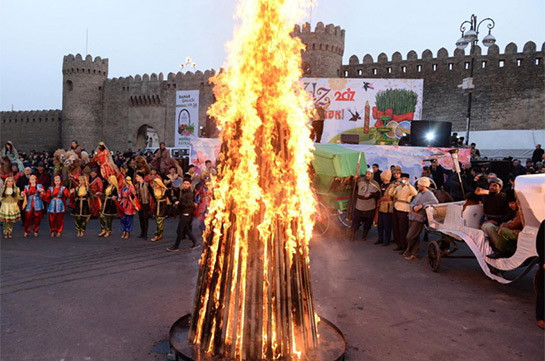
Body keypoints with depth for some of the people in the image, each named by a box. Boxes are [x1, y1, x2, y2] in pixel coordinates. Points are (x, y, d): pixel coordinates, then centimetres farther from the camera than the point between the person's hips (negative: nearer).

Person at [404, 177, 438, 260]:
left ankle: (408, 252, 12)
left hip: (419, 219, -8)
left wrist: (422, 205, -26)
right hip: (412, 217, 8)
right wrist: (414, 207, -13)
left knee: (410, 237, -6)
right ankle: (414, 254, 21)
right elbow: (411, 204, 11)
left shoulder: (429, 194, -9)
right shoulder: (419, 193, 16)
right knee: (415, 237, 13)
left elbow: (435, 202, -28)